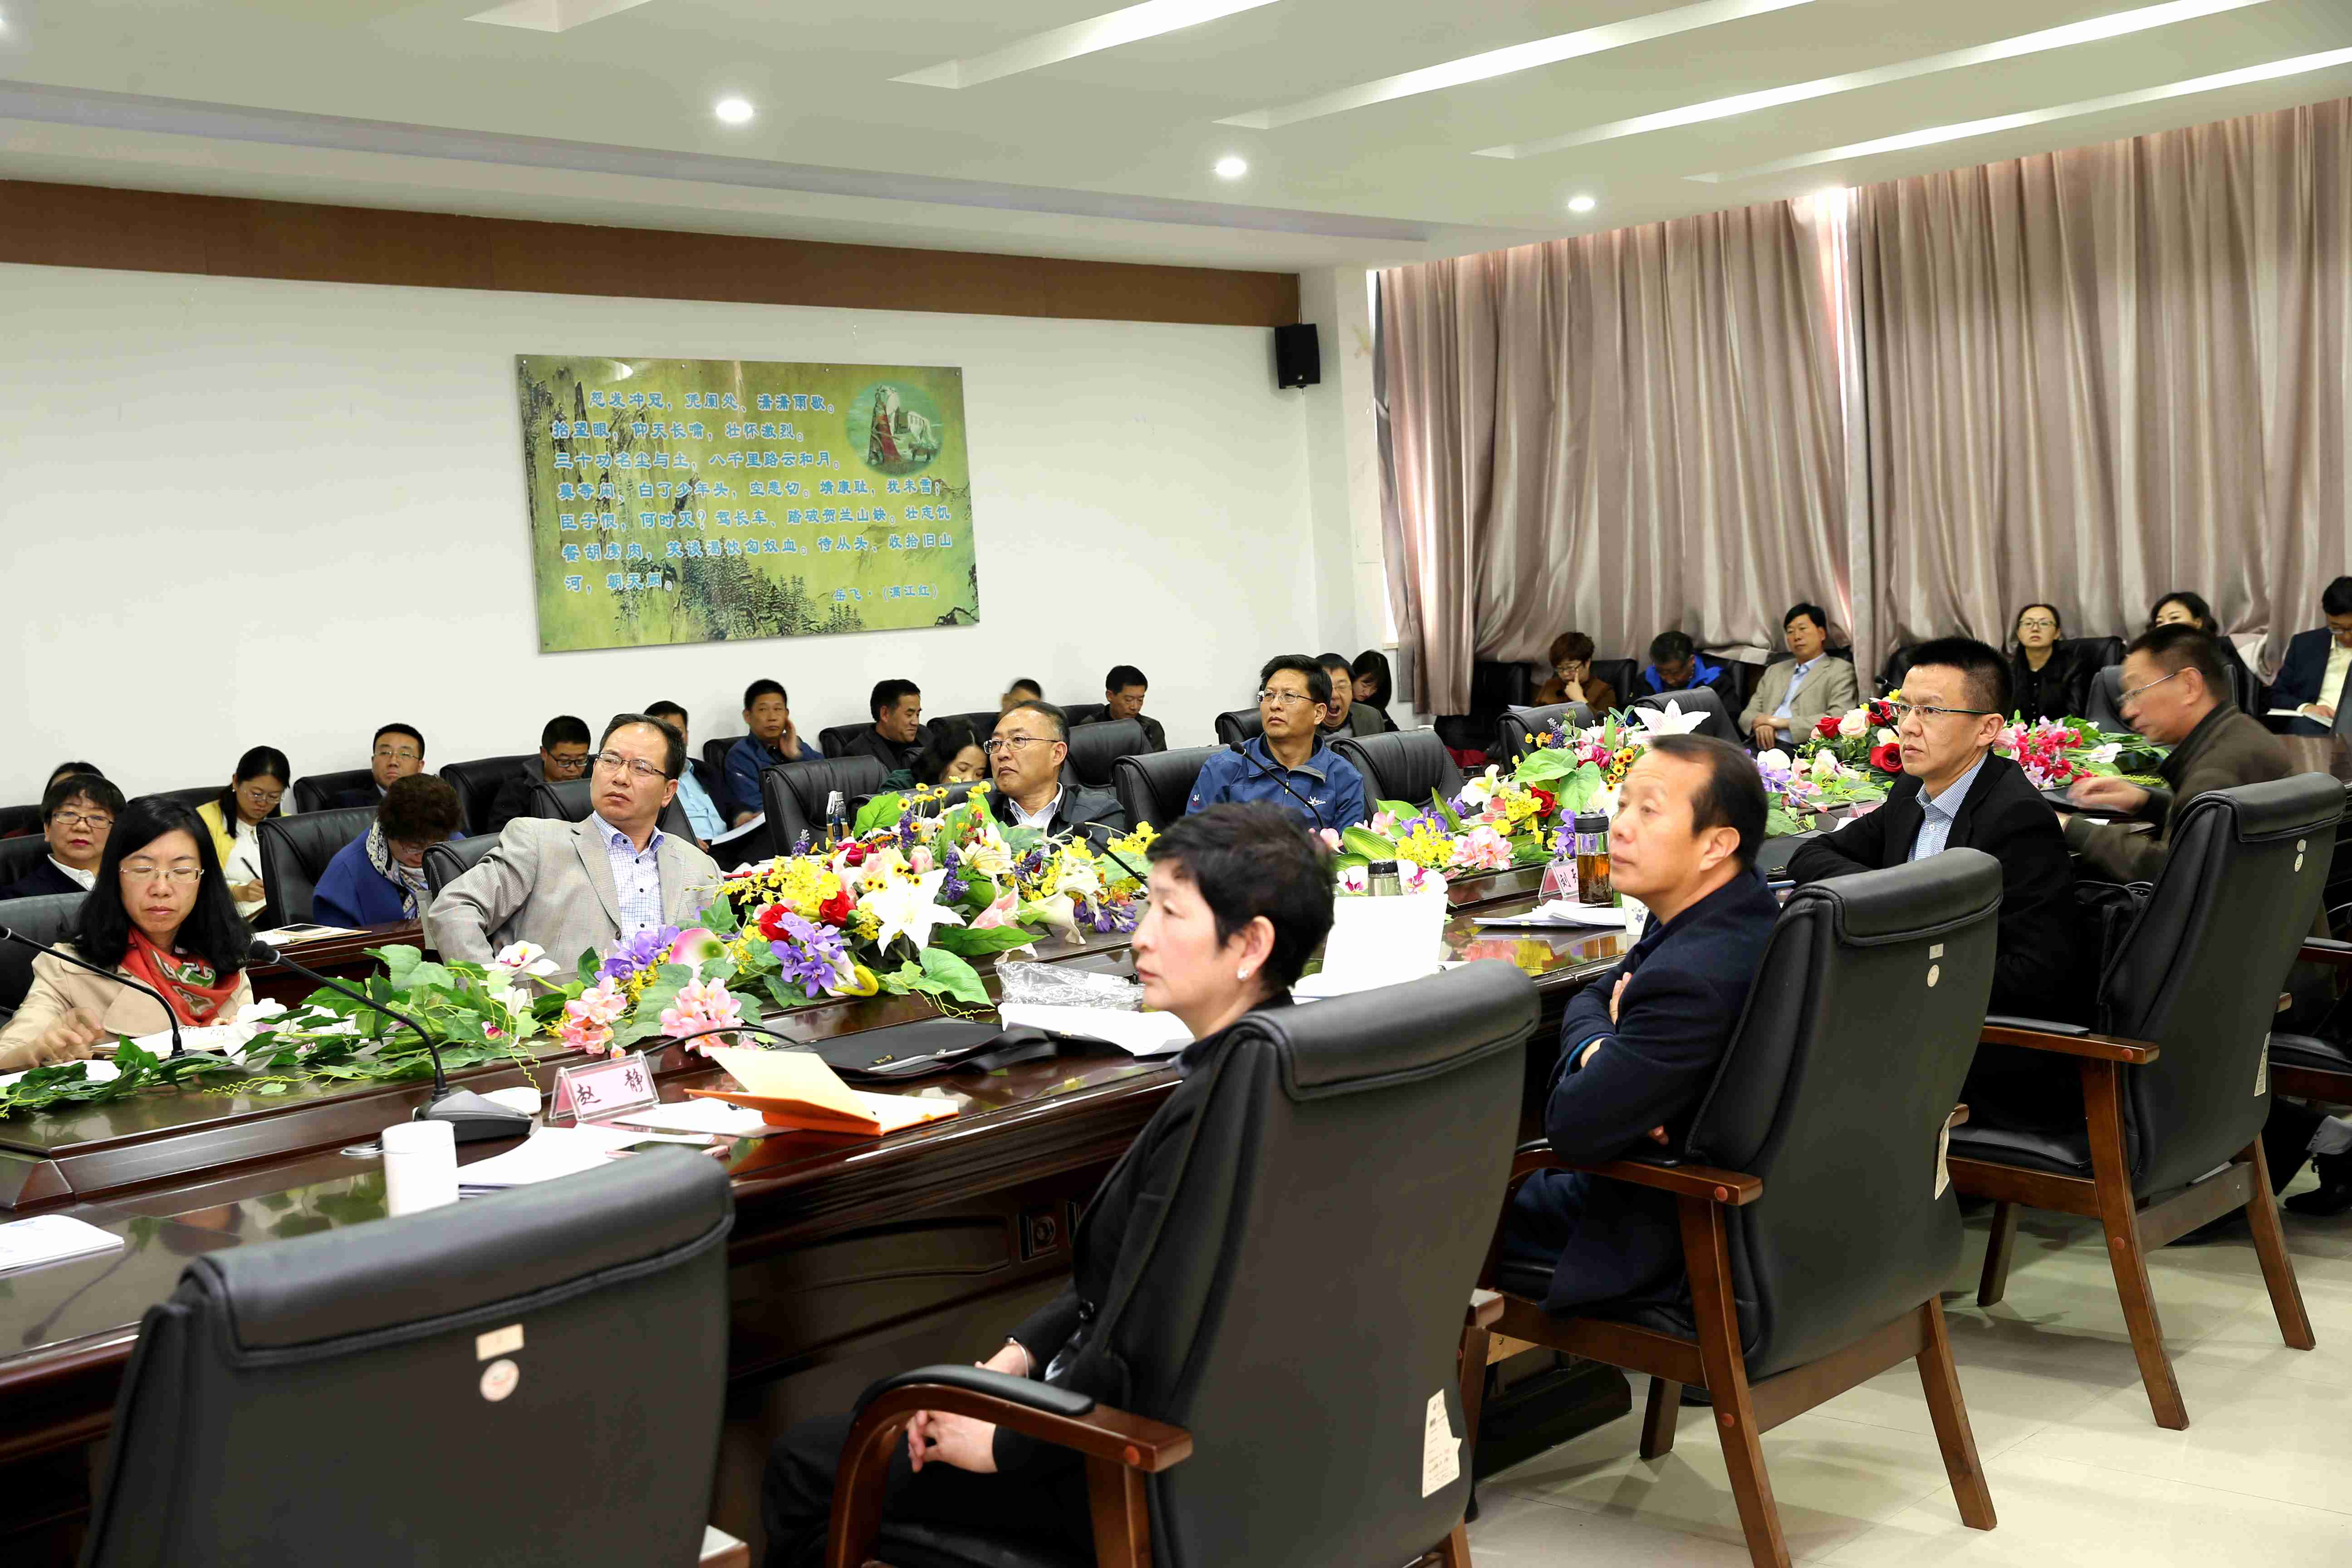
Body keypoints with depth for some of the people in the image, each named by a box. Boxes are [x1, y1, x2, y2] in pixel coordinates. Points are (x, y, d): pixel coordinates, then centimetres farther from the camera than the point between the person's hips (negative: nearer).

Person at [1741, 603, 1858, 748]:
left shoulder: (1840, 672, 7)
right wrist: (1760, 724, -5)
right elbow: (1748, 714, 20)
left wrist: (1785, 722, -11)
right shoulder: (1775, 671, 26)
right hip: (1762, 747, 5)